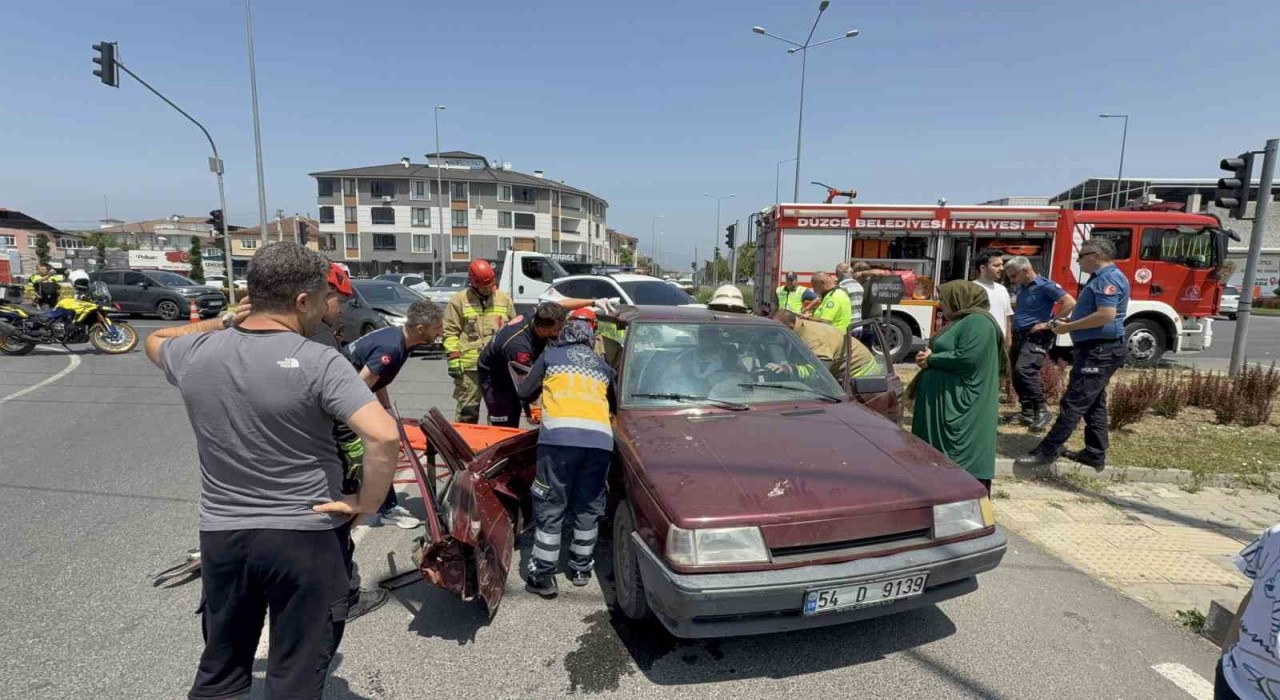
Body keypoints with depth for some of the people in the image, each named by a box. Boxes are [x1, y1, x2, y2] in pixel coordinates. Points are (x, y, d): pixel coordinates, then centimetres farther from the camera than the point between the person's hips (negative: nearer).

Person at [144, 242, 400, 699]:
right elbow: (384, 437, -30)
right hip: (306, 535, -4)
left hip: (220, 533, 5)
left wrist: (227, 320, 15)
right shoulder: (318, 362, -20)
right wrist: (367, 503, -16)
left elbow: (155, 340, 22)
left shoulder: (196, 353, -4)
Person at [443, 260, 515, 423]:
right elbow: (450, 332, -1)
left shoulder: (504, 299, 9)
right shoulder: (459, 300, 0)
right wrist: (454, 358, -9)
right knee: (467, 409, 4)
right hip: (469, 365, -3)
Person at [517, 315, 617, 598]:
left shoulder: (551, 355, 22)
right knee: (588, 508, 16)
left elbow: (525, 393, 26)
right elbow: (613, 404, 30)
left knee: (550, 508, 6)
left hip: (560, 435, -2)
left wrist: (542, 400, 47)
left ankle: (542, 576, 11)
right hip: (600, 438, 3)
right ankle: (581, 568, 27)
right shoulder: (603, 365, 28)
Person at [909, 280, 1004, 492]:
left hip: (962, 406, -10)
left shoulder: (978, 322, -14)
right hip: (944, 402, 10)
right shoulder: (960, 321, 18)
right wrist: (928, 356, 2)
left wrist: (931, 359, -13)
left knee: (963, 463, -5)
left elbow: (966, 358, -25)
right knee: (940, 457, 14)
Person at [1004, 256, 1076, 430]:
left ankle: (1042, 411, -15)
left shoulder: (1045, 285, -12)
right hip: (1019, 337, 9)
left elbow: (1070, 303, -19)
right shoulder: (1021, 288, 13)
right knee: (1017, 375, 9)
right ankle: (1027, 411, 20)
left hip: (1036, 338, -9)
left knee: (1023, 371, -23)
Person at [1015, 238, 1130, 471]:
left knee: (1074, 402, -9)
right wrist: (1052, 325, 19)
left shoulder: (1109, 278, -15)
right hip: (1096, 350, 11)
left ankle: (1048, 451, -7)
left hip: (1100, 351, -11)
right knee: (1094, 404, 14)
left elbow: (1107, 315, -27)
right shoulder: (1100, 278, 18)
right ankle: (1095, 454, 20)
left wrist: (1068, 327, -18)